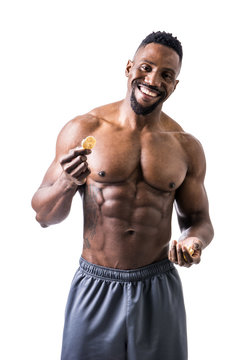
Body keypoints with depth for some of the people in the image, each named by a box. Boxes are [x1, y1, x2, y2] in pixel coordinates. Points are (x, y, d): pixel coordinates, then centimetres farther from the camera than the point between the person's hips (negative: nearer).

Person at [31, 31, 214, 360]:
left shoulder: (186, 147, 0)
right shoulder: (83, 130, -6)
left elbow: (198, 219, 10)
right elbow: (43, 215, -3)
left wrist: (194, 240, -13)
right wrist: (66, 184, -24)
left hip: (158, 292, 2)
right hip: (95, 289, -1)